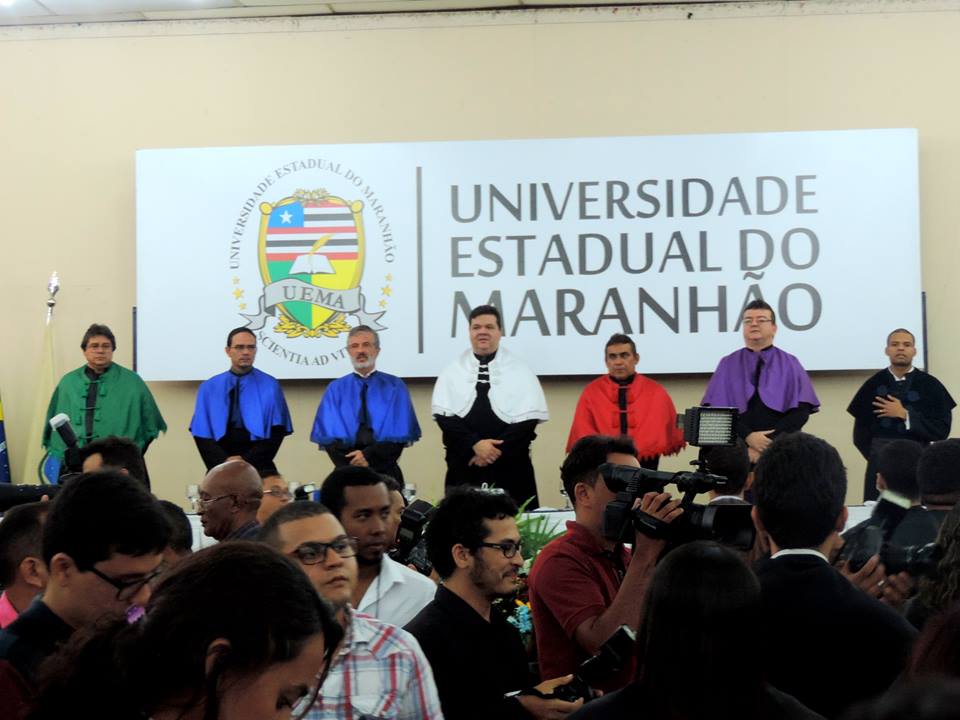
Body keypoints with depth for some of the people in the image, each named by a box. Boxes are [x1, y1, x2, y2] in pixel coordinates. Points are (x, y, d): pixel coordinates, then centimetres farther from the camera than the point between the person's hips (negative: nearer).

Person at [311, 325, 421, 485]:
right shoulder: (335, 389, 6)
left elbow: (401, 434, -4)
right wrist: (354, 465, -14)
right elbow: (329, 437, 0)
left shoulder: (395, 387, 3)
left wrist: (369, 456, -16)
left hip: (386, 474, -1)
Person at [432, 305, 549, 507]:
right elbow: (443, 415, -2)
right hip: (464, 467, 1)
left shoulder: (519, 370, 4)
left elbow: (528, 420, -4)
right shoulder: (453, 371, 7)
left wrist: (496, 451, -13)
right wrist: (475, 444, -15)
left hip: (509, 468, -1)